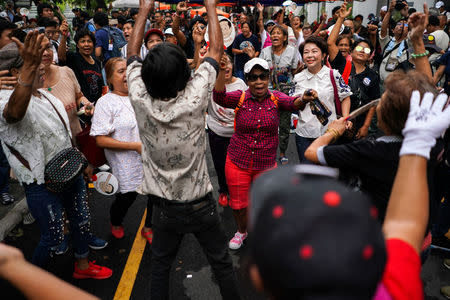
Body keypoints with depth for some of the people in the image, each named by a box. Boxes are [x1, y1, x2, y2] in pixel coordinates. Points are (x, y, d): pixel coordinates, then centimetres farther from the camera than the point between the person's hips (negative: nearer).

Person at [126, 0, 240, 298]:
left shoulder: (141, 101, -18)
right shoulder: (194, 100, -24)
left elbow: (132, 53, 1)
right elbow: (216, 49, -9)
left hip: (165, 207, 2)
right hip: (201, 205, -2)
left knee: (160, 268, 22)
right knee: (222, 265, 18)